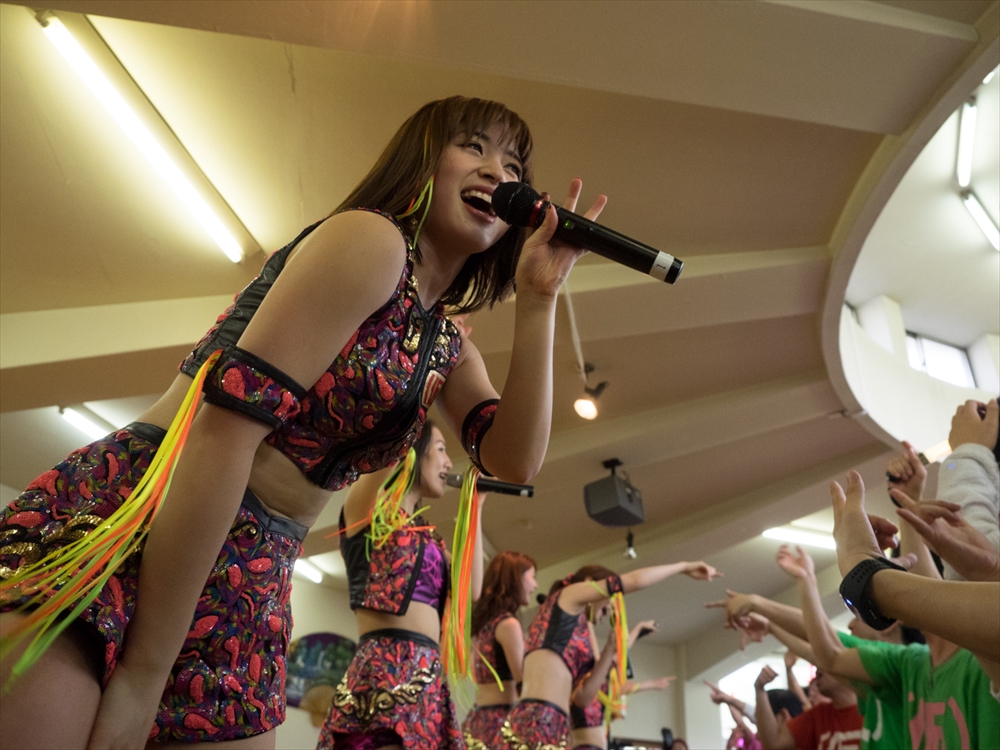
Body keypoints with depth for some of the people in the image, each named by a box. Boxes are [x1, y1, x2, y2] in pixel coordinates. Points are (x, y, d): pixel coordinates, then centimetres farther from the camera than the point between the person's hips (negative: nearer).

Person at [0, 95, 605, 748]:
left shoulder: (448, 346, 14)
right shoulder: (370, 240, -12)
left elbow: (515, 460, 2)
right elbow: (229, 420, -20)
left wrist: (538, 301, -3)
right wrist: (143, 673, -19)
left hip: (250, 590, 8)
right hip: (116, 525, -7)